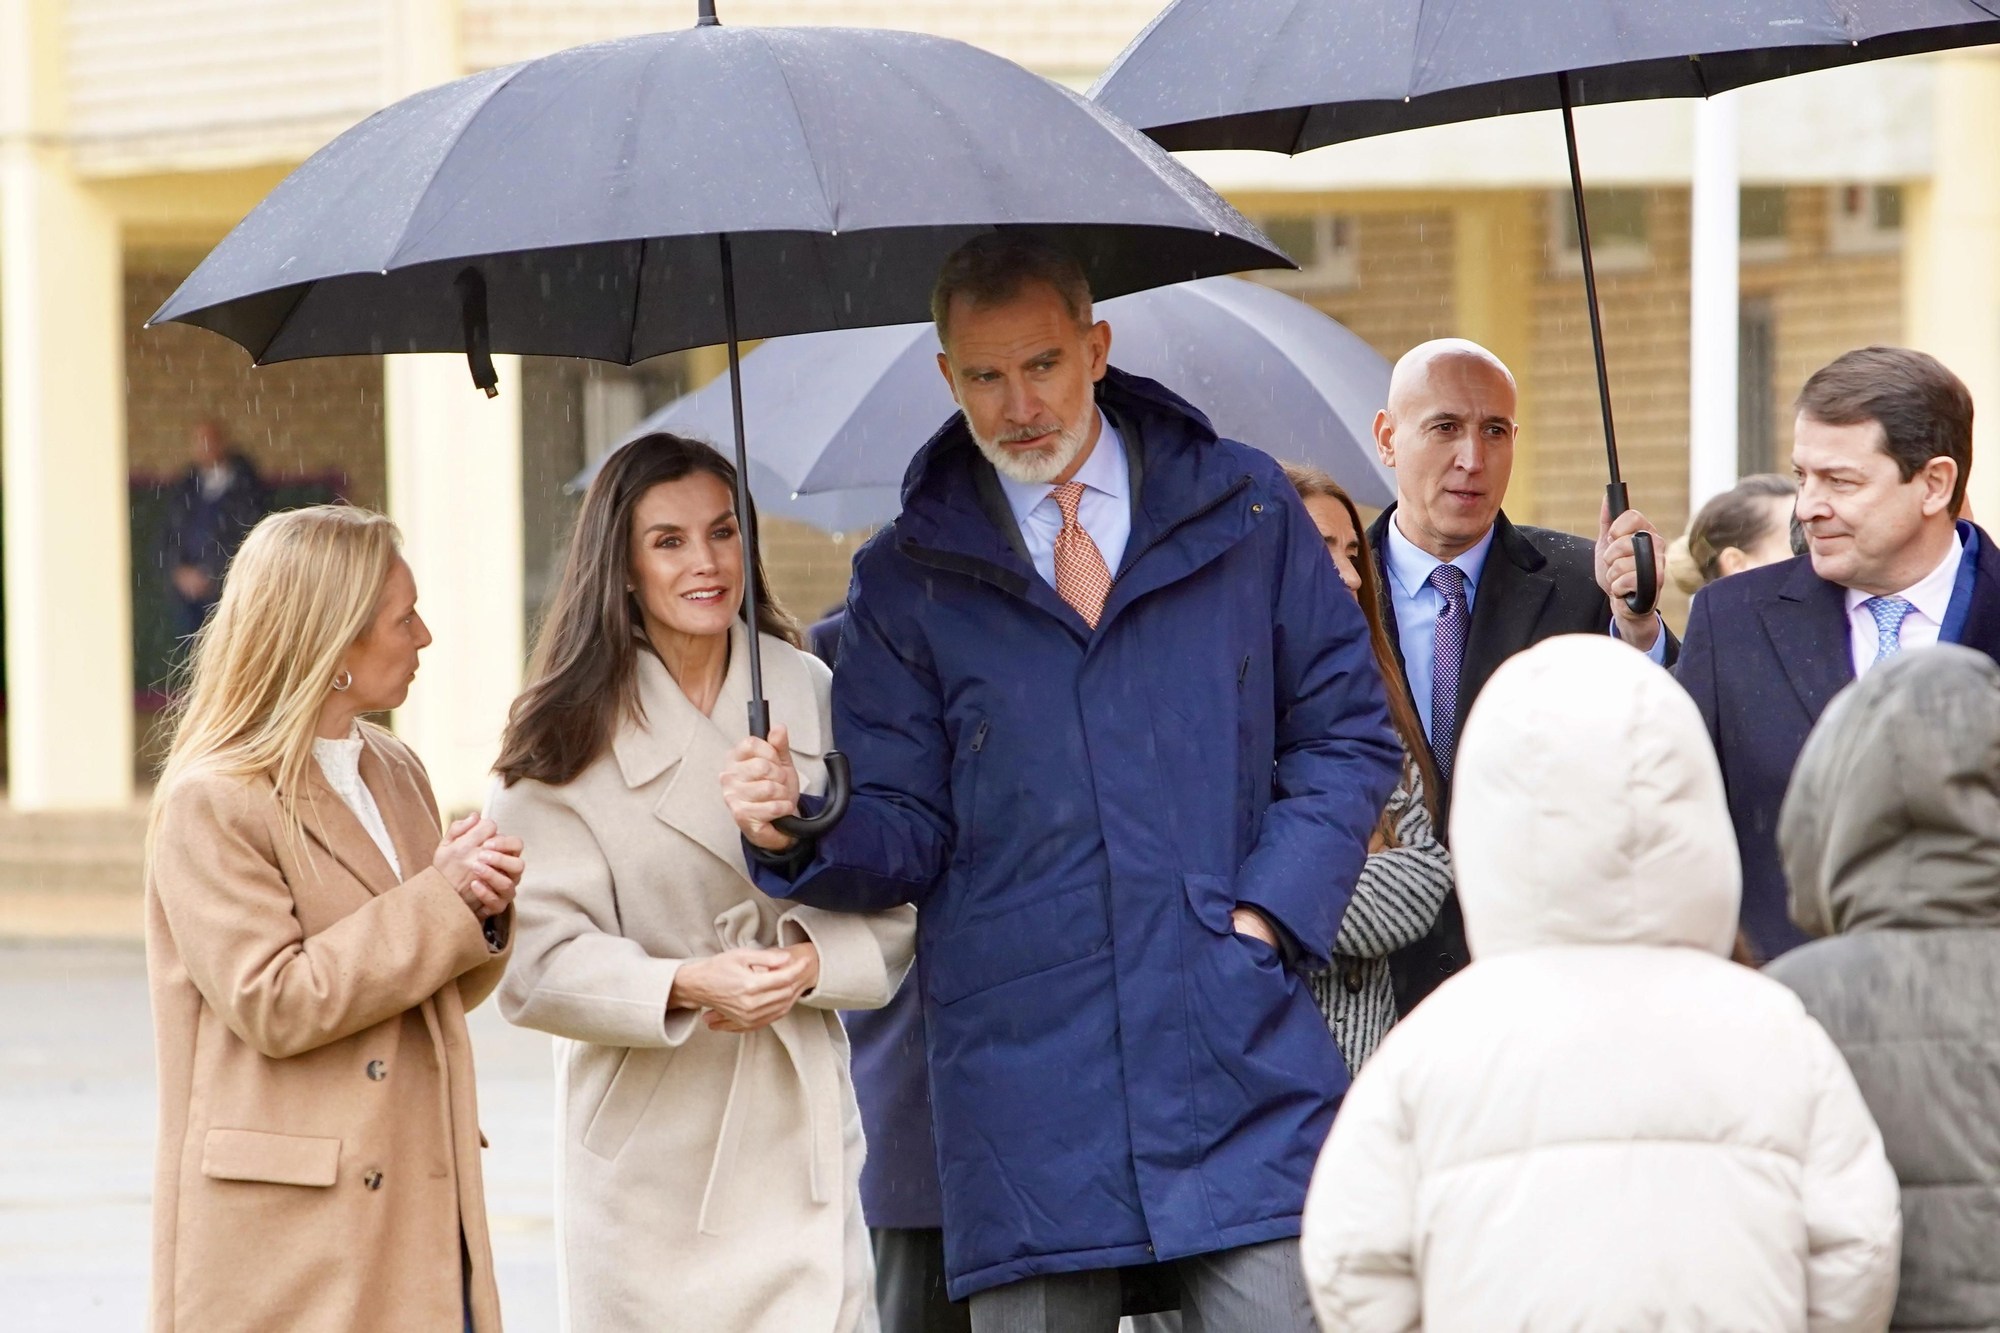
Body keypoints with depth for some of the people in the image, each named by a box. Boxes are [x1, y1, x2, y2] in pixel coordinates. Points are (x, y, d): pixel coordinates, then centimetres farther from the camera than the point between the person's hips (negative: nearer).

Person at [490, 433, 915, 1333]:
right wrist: (686, 985, -23)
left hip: (799, 1119, 2)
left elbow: (889, 909, 8)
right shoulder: (571, 737, -1)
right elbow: (538, 961, -8)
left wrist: (814, 962, -12)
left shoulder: (809, 696, 7)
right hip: (648, 1143, -2)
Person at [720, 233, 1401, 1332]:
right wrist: (798, 831, -15)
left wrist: (1266, 913, -2)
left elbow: (1345, 732, 11)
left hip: (1245, 1067, 0)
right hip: (1027, 1083, 0)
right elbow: (906, 830, 8)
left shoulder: (1245, 509, 9)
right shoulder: (907, 579, 8)